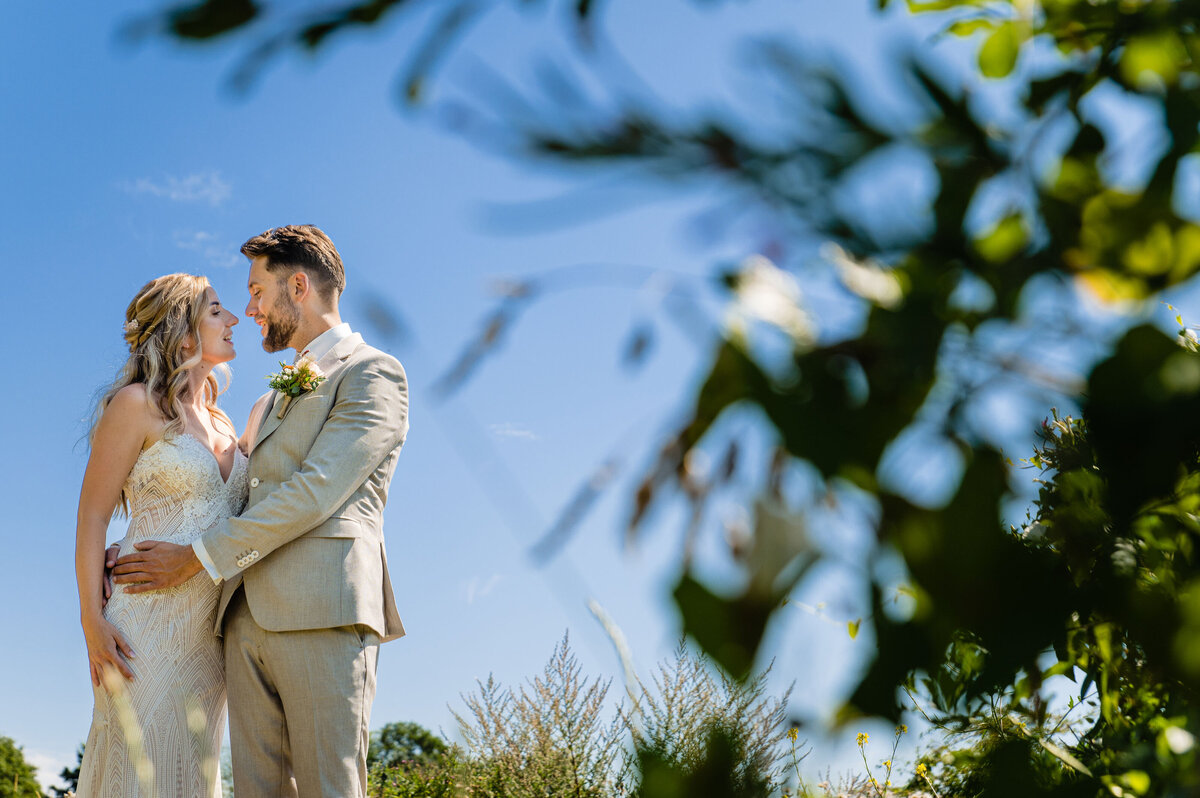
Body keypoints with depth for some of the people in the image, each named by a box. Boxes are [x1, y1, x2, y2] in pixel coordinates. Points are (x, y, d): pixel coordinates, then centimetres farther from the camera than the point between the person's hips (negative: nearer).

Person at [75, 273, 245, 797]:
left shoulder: (220, 423, 18)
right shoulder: (136, 404, -3)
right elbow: (92, 515, -6)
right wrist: (92, 620, -13)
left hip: (209, 629, 7)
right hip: (148, 617, -7)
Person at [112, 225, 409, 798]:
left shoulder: (373, 374, 2)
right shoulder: (270, 402, 28)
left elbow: (317, 492, -10)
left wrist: (197, 557, -8)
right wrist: (127, 557, 18)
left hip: (322, 615, -7)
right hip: (247, 619, 7)